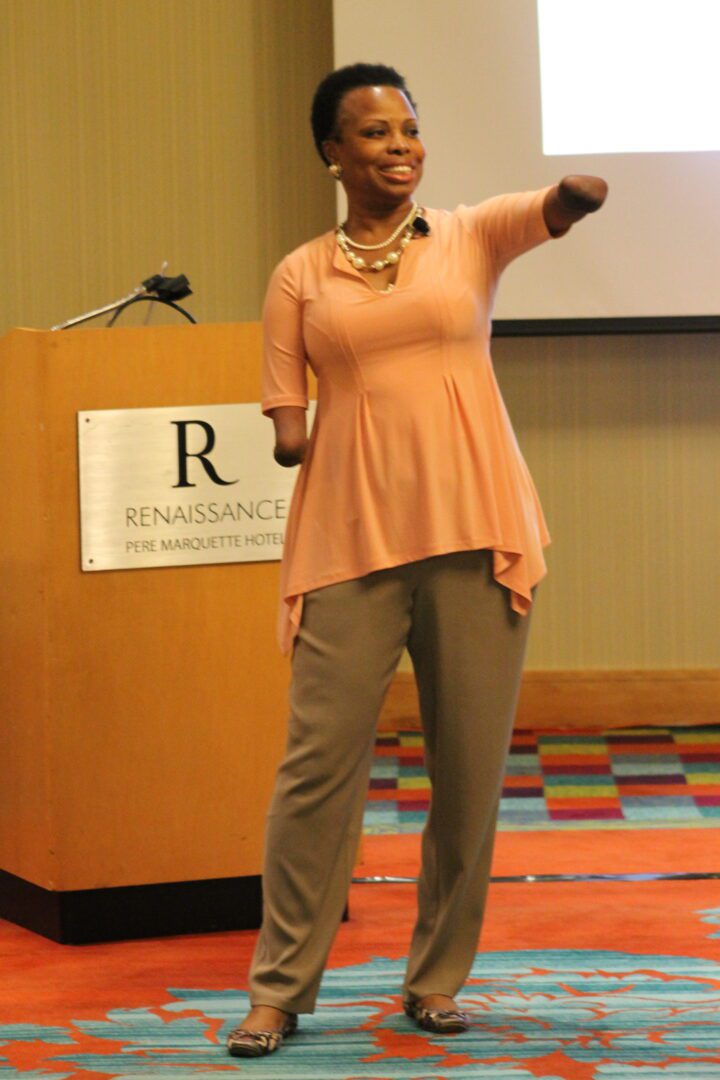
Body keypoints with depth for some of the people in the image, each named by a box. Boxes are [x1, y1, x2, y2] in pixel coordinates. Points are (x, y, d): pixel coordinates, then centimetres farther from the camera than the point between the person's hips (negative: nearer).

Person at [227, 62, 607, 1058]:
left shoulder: (471, 237, 8)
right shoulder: (300, 278, 10)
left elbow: (561, 206, -14)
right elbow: (287, 431, 13)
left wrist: (583, 187, -36)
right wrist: (294, 437, -9)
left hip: (474, 528, 0)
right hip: (349, 538, 0)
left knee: (471, 764, 3)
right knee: (320, 758, -5)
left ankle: (438, 978, 16)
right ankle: (280, 988, 3)